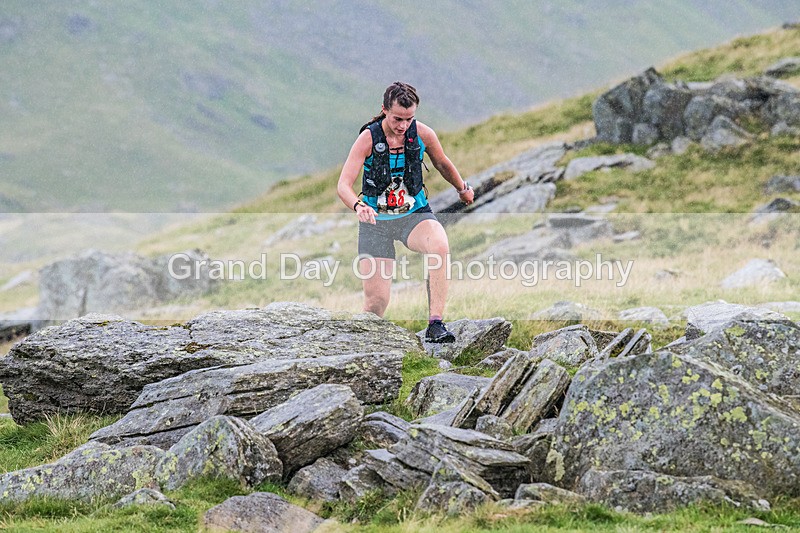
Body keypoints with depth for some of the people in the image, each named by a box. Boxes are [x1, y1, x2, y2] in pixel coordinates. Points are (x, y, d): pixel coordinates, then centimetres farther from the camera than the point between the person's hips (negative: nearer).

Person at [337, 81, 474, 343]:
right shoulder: (368, 138, -15)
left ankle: (435, 324, -33)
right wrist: (358, 206, -42)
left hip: (414, 214, 1)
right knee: (376, 300, -8)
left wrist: (463, 189, 28)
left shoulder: (422, 133, -8)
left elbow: (442, 163, 14)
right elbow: (343, 185, -21)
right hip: (375, 220, -1)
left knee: (440, 246, -35)